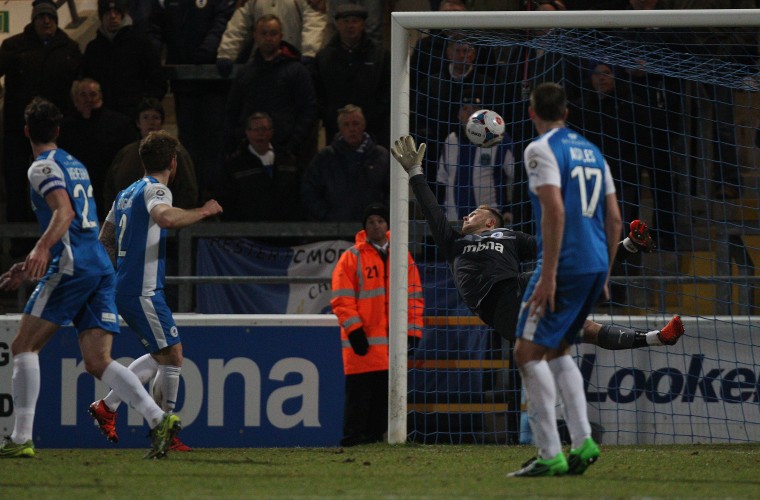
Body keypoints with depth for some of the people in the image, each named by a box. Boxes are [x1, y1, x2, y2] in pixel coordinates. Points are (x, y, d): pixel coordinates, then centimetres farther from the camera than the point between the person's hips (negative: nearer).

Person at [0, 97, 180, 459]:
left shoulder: (43, 168, -2)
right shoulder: (75, 166, 26)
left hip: (72, 266, -8)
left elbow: (64, 213, -19)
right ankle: (159, 419, -19)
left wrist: (41, 250, -35)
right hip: (101, 266, 8)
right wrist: (31, 267, 37)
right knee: (98, 362, 1)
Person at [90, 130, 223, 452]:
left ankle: (107, 407, 16)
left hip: (124, 289, 10)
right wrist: (202, 212, -20)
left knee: (162, 356, 16)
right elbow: (166, 217, -34)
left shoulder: (126, 194, 17)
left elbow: (104, 241, 24)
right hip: (143, 290, -10)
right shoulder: (156, 190, -11)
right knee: (172, 356, -6)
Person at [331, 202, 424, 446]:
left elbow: (414, 296, 14)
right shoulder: (351, 257, 2)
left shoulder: (403, 257, 13)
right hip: (362, 342, -4)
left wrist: (413, 330, 5)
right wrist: (354, 329, -12)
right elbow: (341, 298, -3)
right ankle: (354, 435, -4)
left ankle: (375, 434, 10)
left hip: (393, 342, 4)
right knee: (359, 391, -6)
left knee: (384, 393, 4)